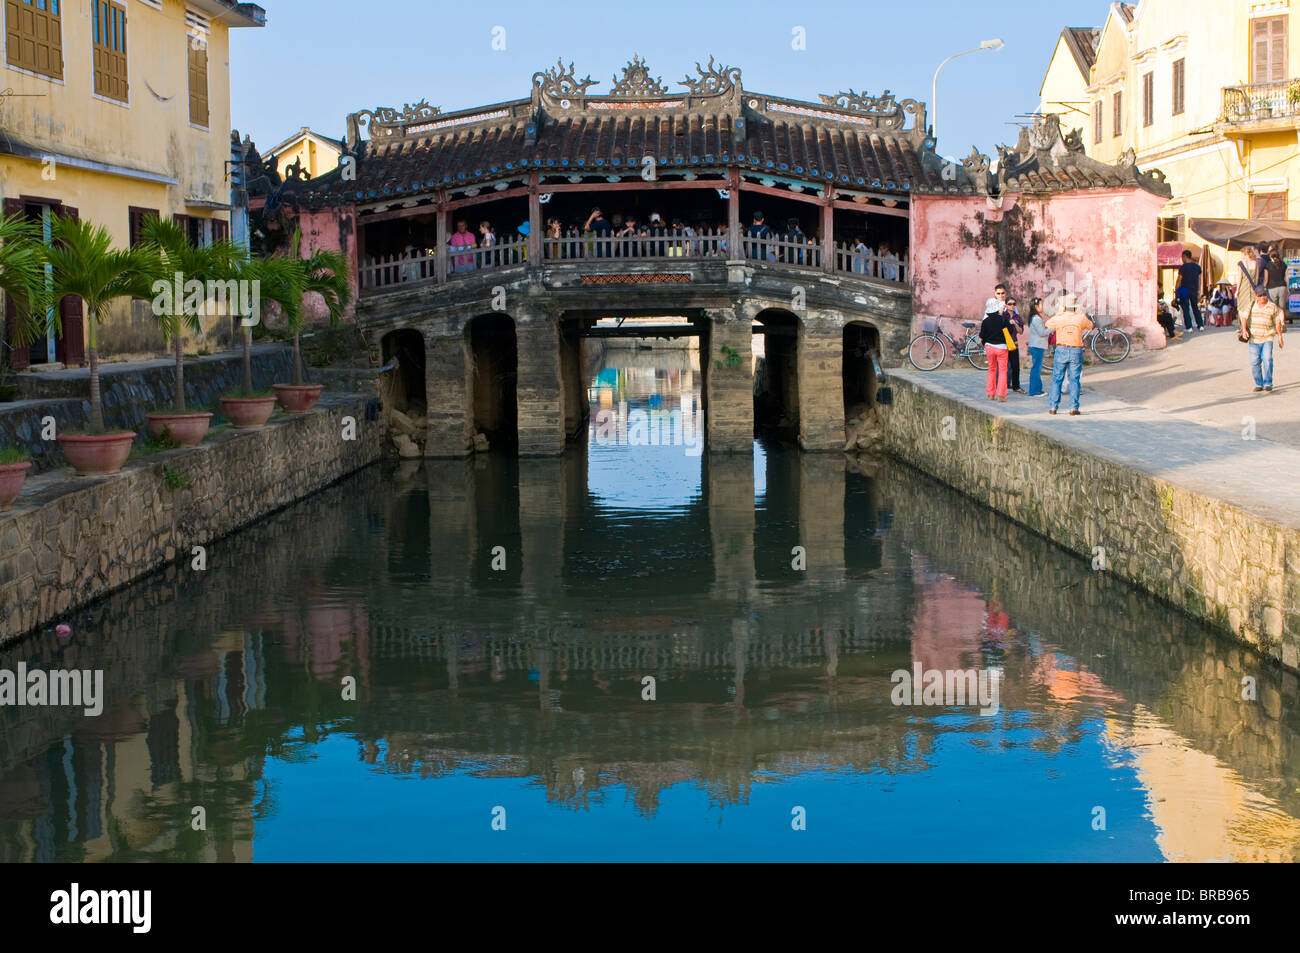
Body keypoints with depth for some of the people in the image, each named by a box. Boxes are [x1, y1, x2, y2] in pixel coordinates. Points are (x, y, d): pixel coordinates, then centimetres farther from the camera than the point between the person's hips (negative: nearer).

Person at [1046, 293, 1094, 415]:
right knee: (1074, 380, 5)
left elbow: (1048, 323, 13)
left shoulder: (1059, 319, -8)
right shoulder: (1081, 318, -6)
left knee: (1057, 379, 8)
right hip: (1076, 351, 0)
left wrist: (1061, 312, 18)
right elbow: (1090, 326, 15)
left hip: (1061, 350, 0)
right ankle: (1073, 408, 1)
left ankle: (1052, 406, 9)